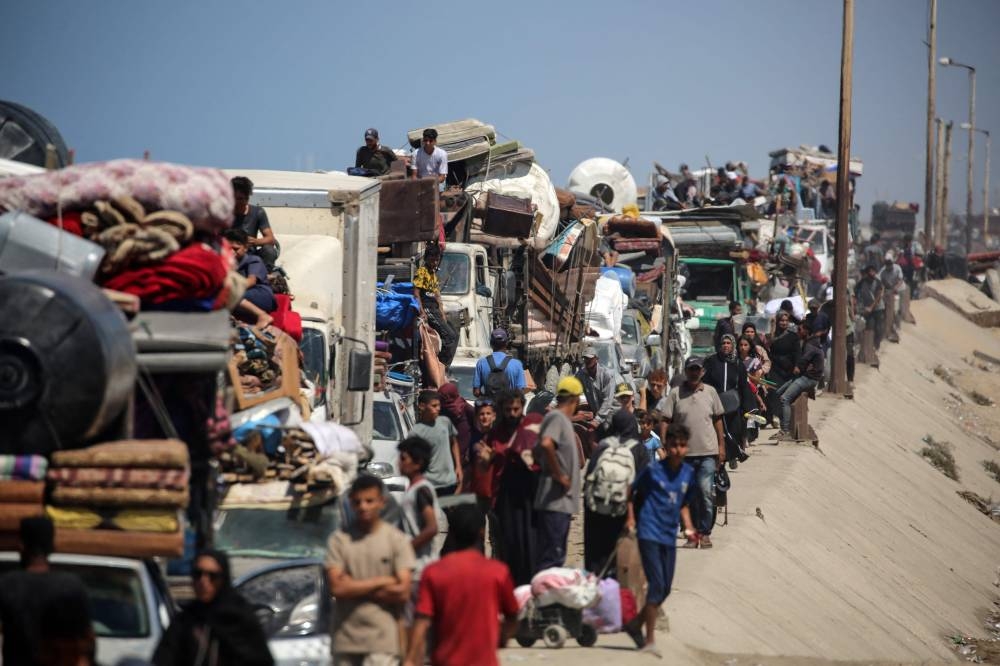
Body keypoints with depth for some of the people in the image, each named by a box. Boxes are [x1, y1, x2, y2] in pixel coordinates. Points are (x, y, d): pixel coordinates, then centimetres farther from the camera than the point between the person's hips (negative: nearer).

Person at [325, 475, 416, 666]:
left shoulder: (397, 540, 0)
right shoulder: (339, 540, 3)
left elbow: (402, 592, -8)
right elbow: (337, 588, -7)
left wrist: (355, 588, -7)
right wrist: (382, 582, -7)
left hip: (382, 638, -3)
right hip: (345, 638, 3)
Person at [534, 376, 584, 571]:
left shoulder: (563, 420, 17)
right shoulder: (557, 417, -12)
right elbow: (546, 444, -31)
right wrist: (558, 475, -21)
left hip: (561, 502, 10)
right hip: (555, 501, -10)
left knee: (556, 557, 14)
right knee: (551, 558, -11)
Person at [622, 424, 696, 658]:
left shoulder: (689, 474, 6)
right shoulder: (653, 470, -8)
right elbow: (632, 492, 3)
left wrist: (688, 527, 4)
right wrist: (631, 517, -8)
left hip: (669, 537, 6)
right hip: (649, 534, -6)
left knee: (665, 590, 10)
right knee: (656, 585, -13)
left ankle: (635, 624, 29)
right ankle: (650, 639, -7)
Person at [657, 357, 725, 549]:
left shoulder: (710, 392, 6)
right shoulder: (675, 394, 1)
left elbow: (717, 419, 13)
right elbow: (665, 421, -1)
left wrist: (721, 445, 10)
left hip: (708, 452, 0)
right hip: (684, 452, 0)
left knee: (705, 491, -8)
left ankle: (705, 532, 3)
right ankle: (692, 533, 15)